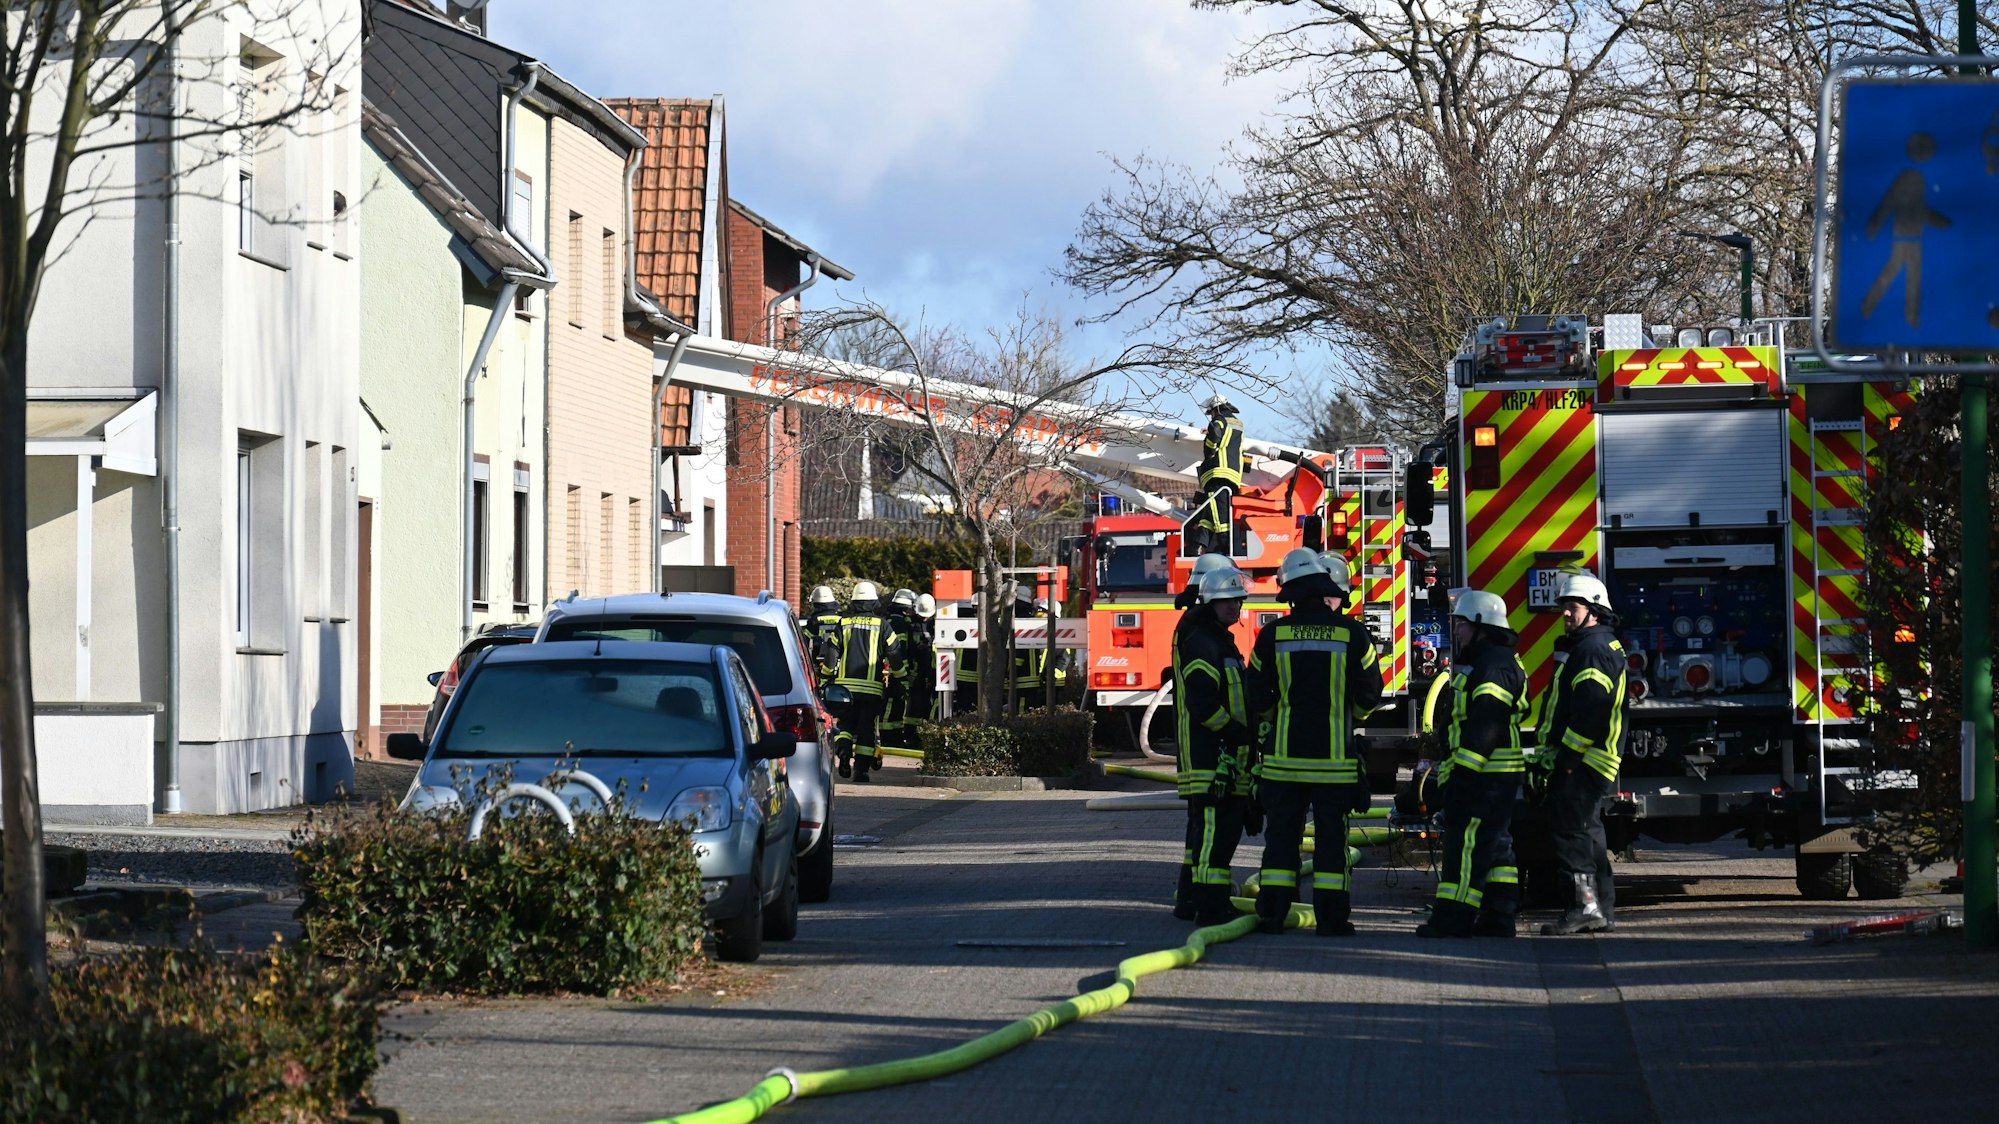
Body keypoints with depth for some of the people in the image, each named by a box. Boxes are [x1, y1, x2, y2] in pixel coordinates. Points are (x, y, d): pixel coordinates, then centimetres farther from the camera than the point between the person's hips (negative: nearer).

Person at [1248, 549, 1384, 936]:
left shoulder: (1273, 634, -2)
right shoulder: (1350, 633, -4)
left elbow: (1256, 696, 3)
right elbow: (1370, 693, 3)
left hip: (1284, 754, 1)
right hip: (1335, 755, -1)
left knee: (1281, 832, 7)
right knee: (1332, 833, 3)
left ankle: (1272, 913, 5)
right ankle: (1331, 915, 0)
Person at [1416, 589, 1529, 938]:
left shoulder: (1493, 667, -15)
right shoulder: (1482, 664, 21)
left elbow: (1485, 726, -23)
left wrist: (1463, 771, -24)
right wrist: (1456, 771, 23)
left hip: (1486, 777, -11)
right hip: (1495, 777, 11)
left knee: (1468, 844, -11)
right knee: (1495, 846, 11)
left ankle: (1454, 919, -13)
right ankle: (1499, 916, 14)